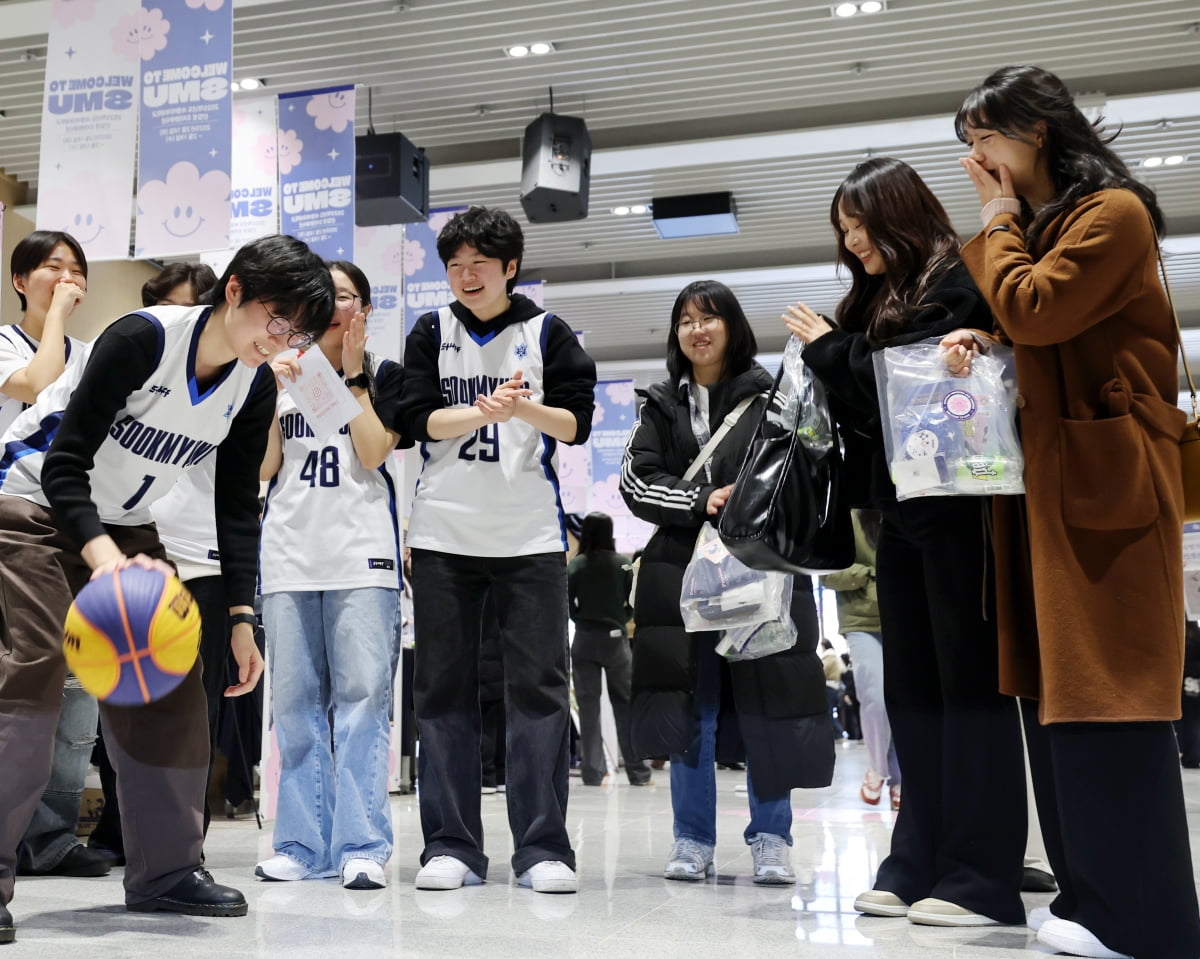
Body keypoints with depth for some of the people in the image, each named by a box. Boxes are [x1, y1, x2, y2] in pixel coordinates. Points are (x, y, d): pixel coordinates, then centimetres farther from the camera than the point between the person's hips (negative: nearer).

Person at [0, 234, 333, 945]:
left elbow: (239, 506, -1)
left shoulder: (255, 387, -7)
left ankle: (167, 868, 10)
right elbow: (64, 463, -27)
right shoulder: (142, 338, -26)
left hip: (127, 526, 7)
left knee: (173, 683, 0)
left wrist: (242, 617, -7)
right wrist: (101, 556, -42)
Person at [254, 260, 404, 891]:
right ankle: (303, 845, 9)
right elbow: (262, 470, 8)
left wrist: (353, 376, -1)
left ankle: (362, 846, -6)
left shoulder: (385, 375, 11)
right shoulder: (283, 373, 18)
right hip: (289, 555, 3)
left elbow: (374, 452, -5)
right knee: (295, 703, 2)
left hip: (361, 557, -3)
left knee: (362, 698, -8)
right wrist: (274, 392, -1)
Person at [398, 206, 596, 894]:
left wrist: (524, 407, -17)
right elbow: (419, 419, 1)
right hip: (443, 533, 2)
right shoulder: (431, 333, 11)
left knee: (540, 686, -2)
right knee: (444, 689, 3)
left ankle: (544, 848, 4)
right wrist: (482, 411, -15)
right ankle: (451, 846, 11)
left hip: (531, 535, -1)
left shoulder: (548, 333, 7)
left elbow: (577, 423, 1)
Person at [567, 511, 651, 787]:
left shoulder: (575, 565, -3)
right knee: (625, 702, 8)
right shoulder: (623, 564, -2)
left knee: (588, 704, 4)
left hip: (584, 639, 0)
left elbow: (568, 602, -4)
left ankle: (592, 772, 3)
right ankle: (637, 771, 11)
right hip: (615, 639, 0)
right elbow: (633, 601, -1)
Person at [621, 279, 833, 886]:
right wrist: (702, 502, -10)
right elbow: (636, 480, 4)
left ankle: (770, 838, 9)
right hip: (681, 570, 2)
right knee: (690, 705, 2)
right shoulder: (661, 405, 15)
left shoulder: (770, 396, 9)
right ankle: (693, 840, 11)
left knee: (767, 705, -3)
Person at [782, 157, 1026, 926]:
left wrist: (828, 349, -3)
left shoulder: (954, 285, -5)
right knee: (912, 688, 8)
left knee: (970, 681, -5)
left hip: (957, 507, -8)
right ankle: (921, 863, 14)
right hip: (904, 509, 9)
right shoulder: (878, 298, 19)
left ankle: (982, 876, -1)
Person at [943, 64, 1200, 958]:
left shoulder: (1112, 213, -6)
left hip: (1104, 478, -9)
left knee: (1106, 692, -8)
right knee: (1056, 692, 7)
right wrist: (976, 343, 1)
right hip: (1042, 482, 9)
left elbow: (1034, 311, -17)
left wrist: (999, 221, -2)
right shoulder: (1027, 230, 22)